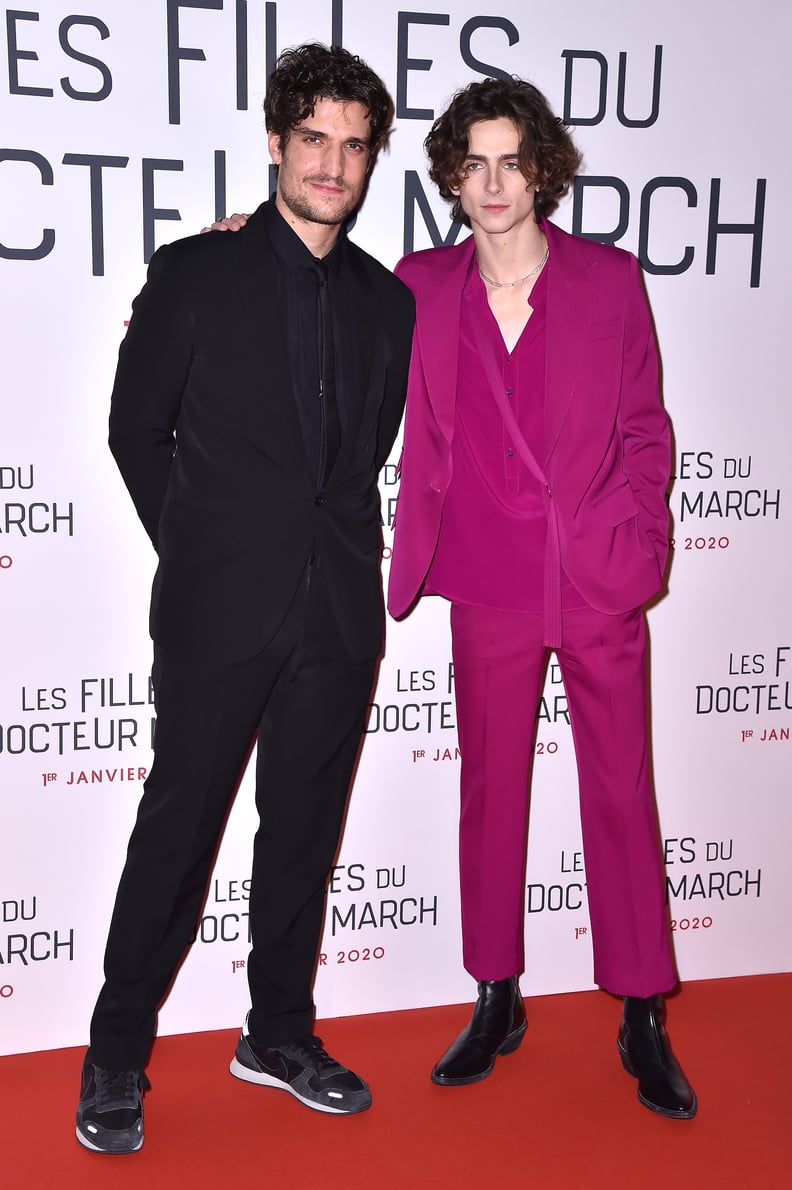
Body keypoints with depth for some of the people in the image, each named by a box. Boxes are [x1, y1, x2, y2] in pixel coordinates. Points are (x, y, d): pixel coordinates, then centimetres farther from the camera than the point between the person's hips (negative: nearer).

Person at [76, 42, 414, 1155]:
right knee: (178, 826, 2)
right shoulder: (196, 272, 0)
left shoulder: (388, 302, 11)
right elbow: (136, 428, 3)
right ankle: (116, 1060, 17)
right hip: (221, 607, -4)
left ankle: (280, 1033, 30)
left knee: (303, 830, 13)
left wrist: (344, 552, 8)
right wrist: (200, 551, 5)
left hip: (339, 612, 4)